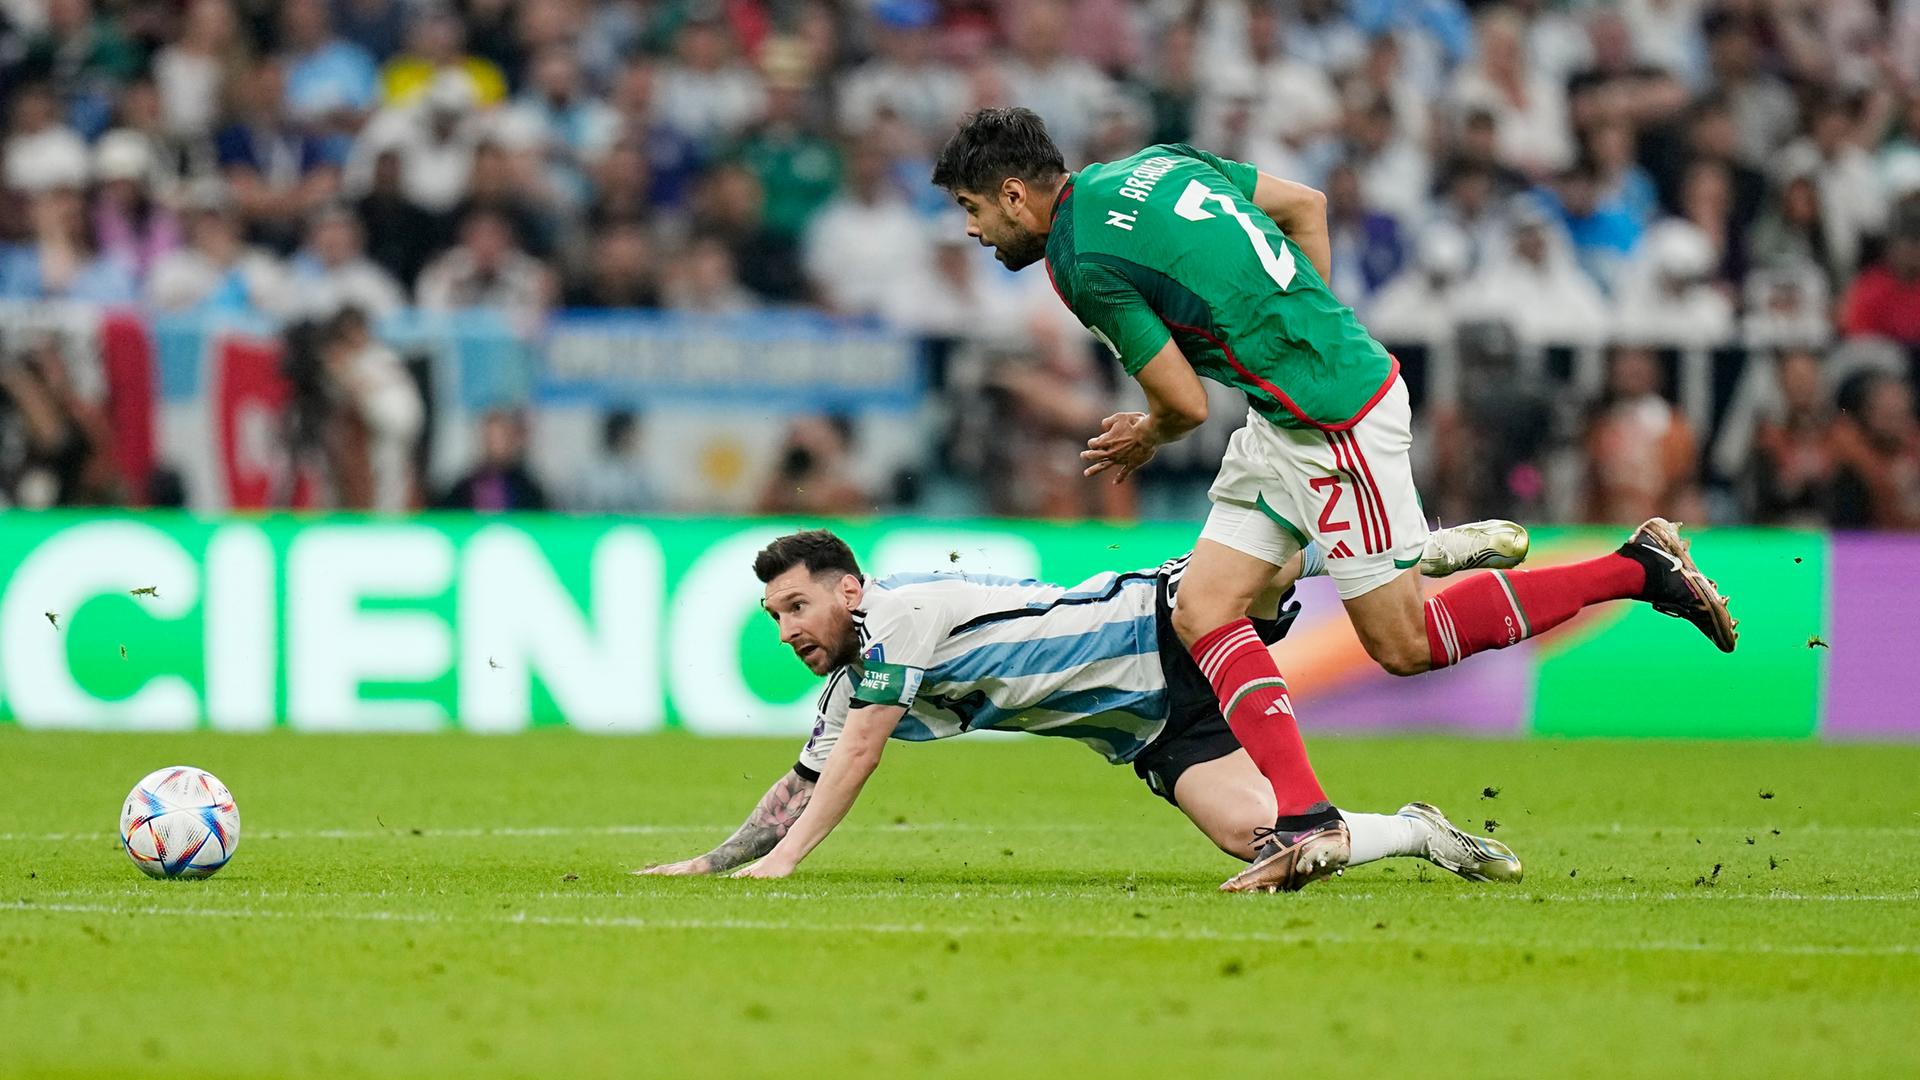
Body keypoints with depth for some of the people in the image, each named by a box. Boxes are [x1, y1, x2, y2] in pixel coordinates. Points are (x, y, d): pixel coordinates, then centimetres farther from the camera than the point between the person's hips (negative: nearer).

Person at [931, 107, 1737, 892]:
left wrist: (1145, 438, 10)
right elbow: (1306, 204, 15)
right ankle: (1303, 819, -5)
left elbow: (1186, 404, -13)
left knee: (1404, 644, 2)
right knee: (1203, 612, 3)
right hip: (1286, 420, 10)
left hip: (1335, 423, -10)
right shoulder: (1155, 165, 9)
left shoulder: (1085, 265, -16)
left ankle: (1640, 570, 8)